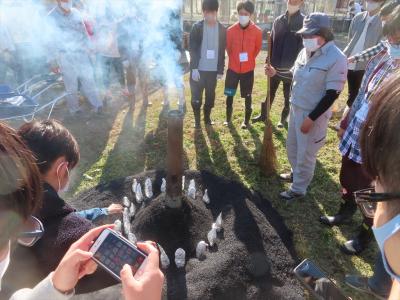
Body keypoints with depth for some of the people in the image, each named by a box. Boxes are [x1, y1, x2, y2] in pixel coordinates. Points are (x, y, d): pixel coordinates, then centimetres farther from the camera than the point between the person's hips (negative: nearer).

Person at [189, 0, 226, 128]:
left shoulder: (222, 29, 4)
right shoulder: (197, 27, -2)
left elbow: (222, 51, 6)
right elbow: (192, 49, -6)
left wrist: (221, 70, 1)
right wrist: (194, 68, -14)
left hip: (213, 70, 2)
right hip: (198, 69, -2)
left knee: (210, 96, 10)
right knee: (196, 96, 2)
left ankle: (207, 117, 28)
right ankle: (197, 119, 19)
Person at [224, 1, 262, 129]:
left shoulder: (257, 31, -7)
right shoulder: (231, 30, -5)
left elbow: (258, 48, 8)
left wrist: (249, 59, 11)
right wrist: (234, 59, 13)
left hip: (248, 69, -1)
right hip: (233, 68, 1)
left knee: (247, 96, 9)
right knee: (229, 94, 8)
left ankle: (246, 120, 21)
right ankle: (228, 118, 25)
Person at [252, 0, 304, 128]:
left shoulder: (303, 22, -6)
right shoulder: (278, 20, 5)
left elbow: (304, 46, -7)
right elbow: (272, 42, 8)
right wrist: (269, 61, 3)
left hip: (291, 68, -3)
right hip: (275, 67, 3)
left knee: (288, 96, 11)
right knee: (270, 93, 14)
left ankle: (283, 118, 28)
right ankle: (263, 115, 29)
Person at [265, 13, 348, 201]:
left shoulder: (336, 58, -18)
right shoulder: (305, 52, 3)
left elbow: (332, 93, -18)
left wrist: (311, 118, -20)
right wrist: (276, 73, 3)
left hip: (314, 115, -7)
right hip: (295, 108, 7)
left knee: (306, 154, 6)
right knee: (292, 146, 21)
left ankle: (298, 189, 23)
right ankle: (296, 173, 46)